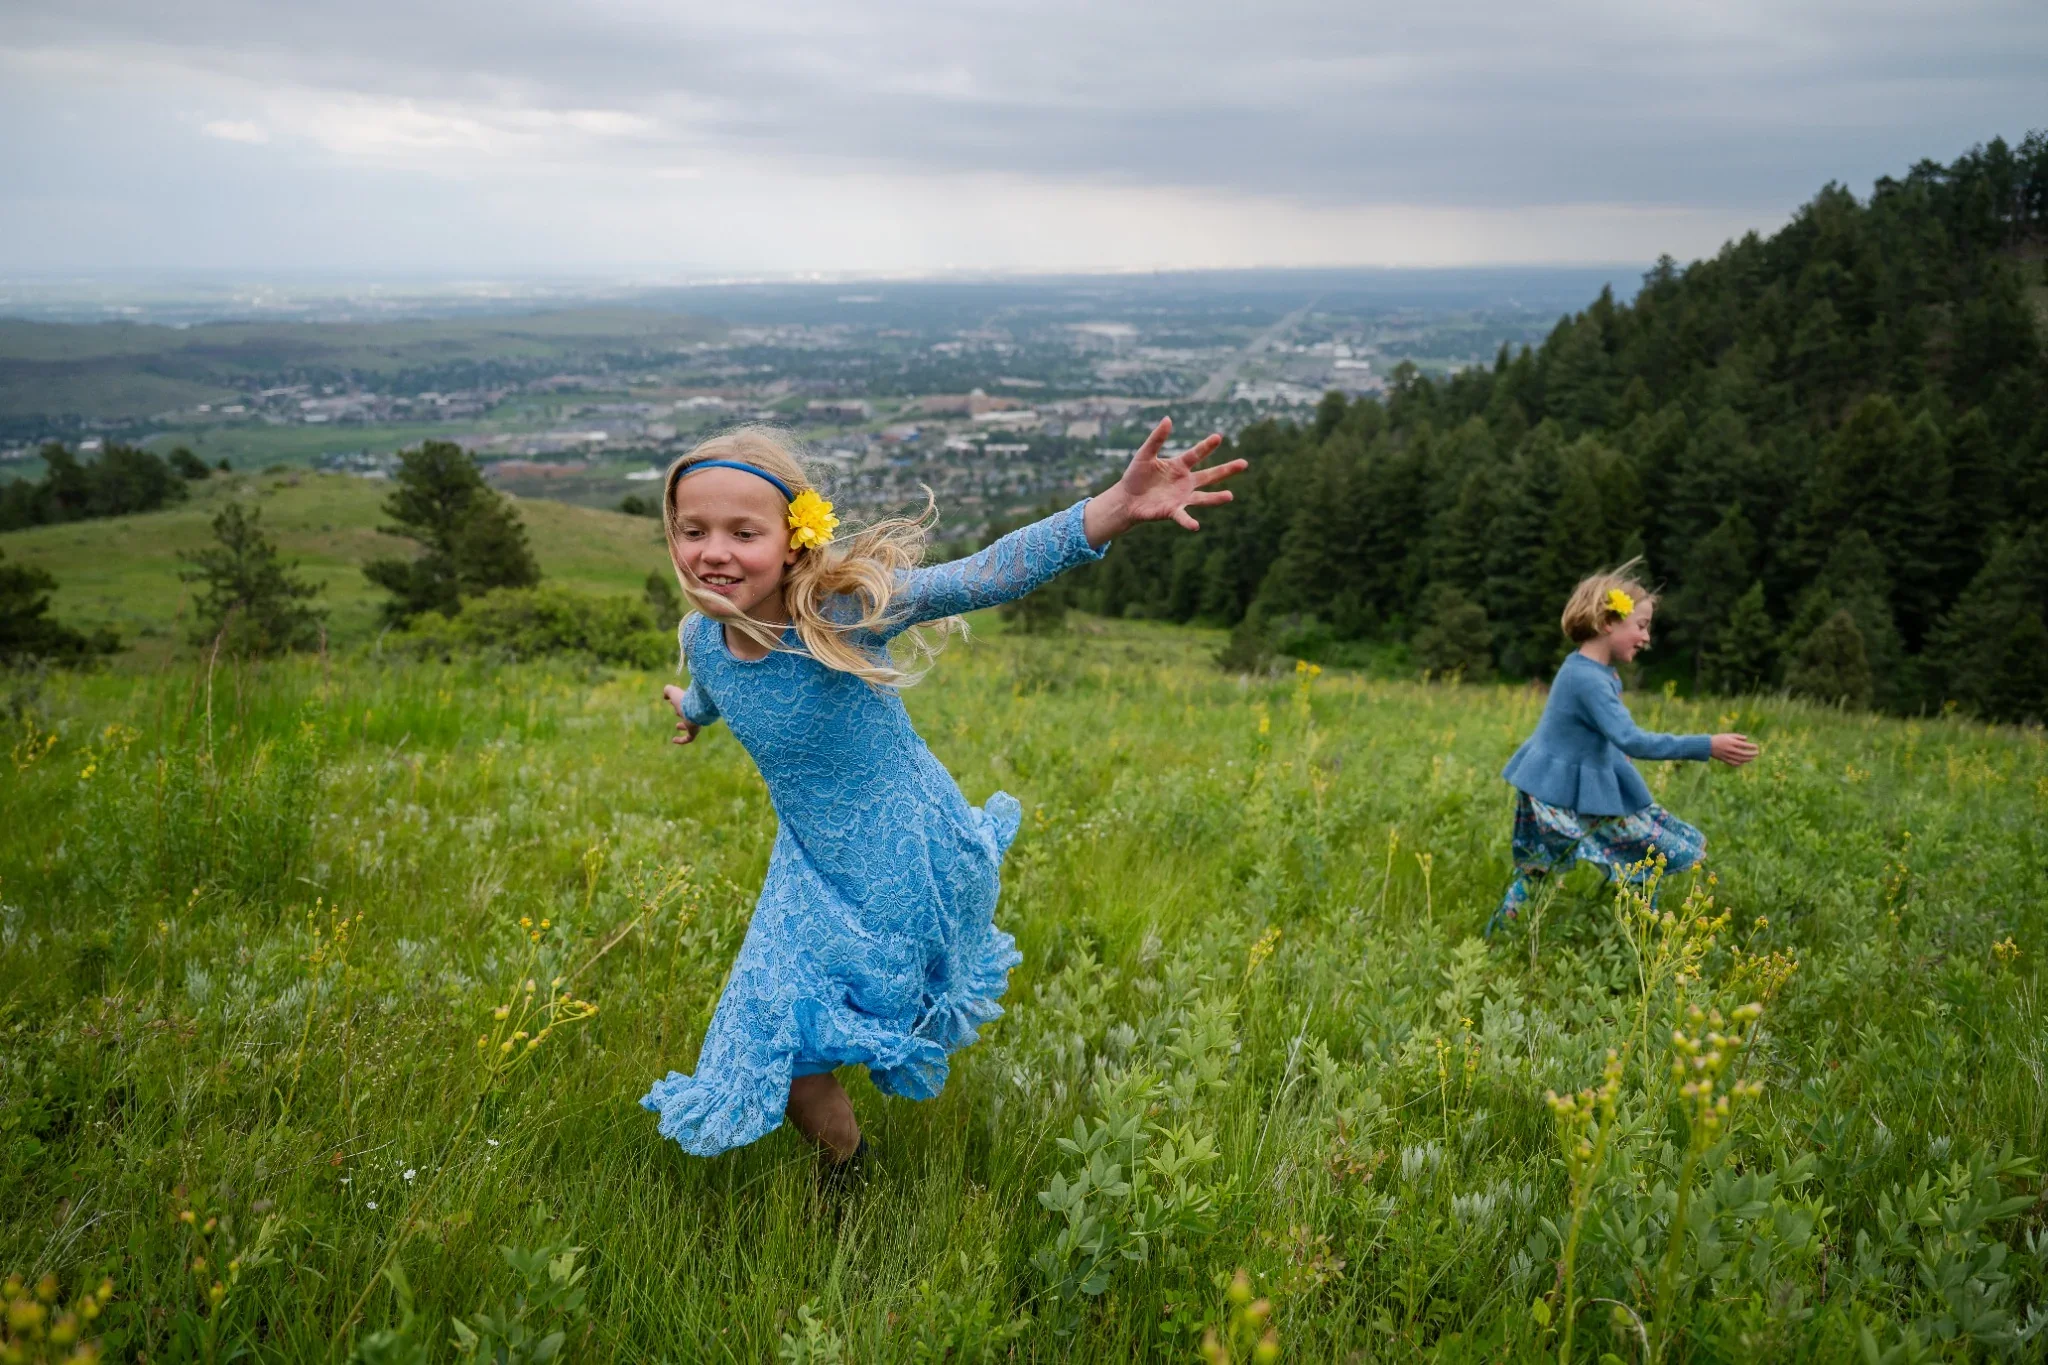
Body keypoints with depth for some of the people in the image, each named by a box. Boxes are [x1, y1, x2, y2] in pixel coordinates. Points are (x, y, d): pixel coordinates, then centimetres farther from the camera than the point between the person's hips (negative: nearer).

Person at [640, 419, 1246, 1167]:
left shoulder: (843, 608, -30)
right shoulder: (701, 637, -12)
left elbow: (985, 576, -41)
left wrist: (1115, 508, -56)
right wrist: (691, 711, 41)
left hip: (907, 860, -5)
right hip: (813, 872, 5)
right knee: (776, 1047, 13)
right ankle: (844, 1166, 44)